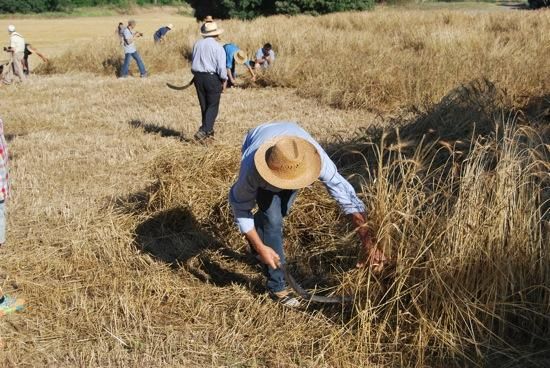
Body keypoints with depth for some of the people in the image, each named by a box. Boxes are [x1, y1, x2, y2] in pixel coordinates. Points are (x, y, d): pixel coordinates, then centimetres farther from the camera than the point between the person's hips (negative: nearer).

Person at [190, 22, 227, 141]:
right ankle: (204, 130, -13)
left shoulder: (197, 44, 6)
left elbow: (193, 62, 13)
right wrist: (224, 80, 0)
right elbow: (221, 67, -12)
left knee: (204, 105, 14)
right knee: (213, 106, 0)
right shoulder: (218, 47, -10)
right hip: (212, 78, -5)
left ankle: (209, 131, 22)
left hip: (198, 77, 6)